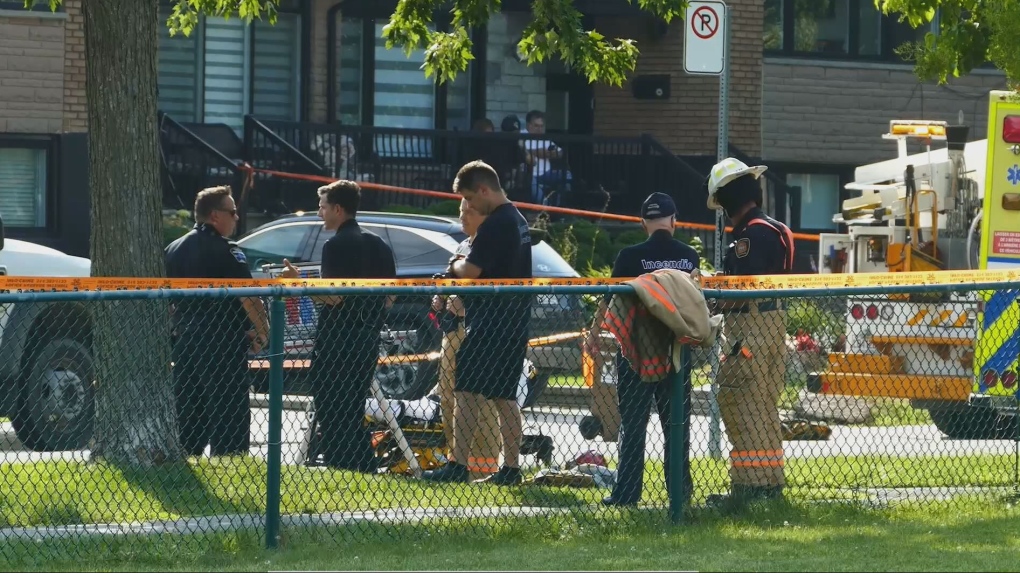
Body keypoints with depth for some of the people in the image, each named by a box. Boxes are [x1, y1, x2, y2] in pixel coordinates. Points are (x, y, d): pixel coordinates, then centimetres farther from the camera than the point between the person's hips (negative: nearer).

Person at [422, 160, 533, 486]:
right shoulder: (518, 220, 17)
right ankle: (511, 468, 9)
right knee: (504, 397, 11)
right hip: (515, 322, 10)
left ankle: (457, 465, -12)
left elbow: (471, 272, -20)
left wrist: (456, 265, 2)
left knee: (467, 392, -8)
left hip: (490, 324, -10)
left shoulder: (494, 225, -16)